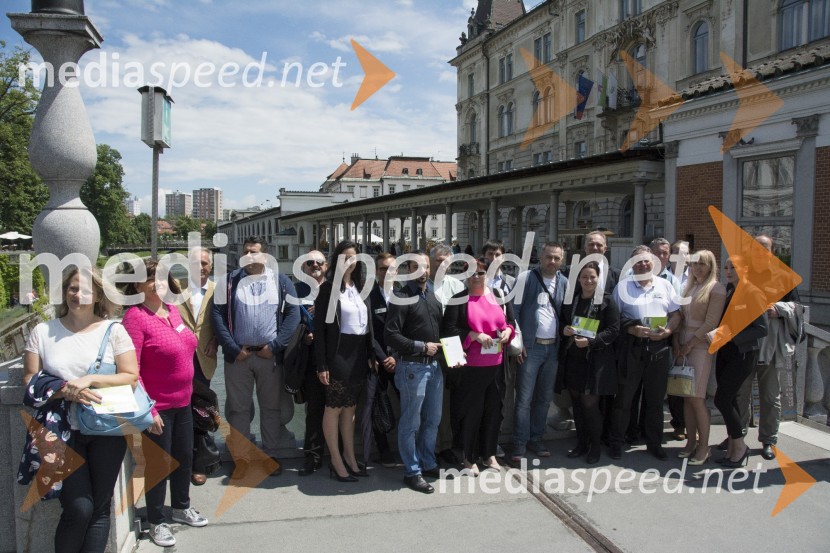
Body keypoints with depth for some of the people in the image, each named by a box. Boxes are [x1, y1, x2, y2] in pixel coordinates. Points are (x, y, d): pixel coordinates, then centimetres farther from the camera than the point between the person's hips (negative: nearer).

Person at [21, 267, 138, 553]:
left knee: (99, 508, 8)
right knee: (78, 508, -7)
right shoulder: (43, 331, 3)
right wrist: (64, 390, -16)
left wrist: (90, 380, -17)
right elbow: (30, 379, 1)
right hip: (63, 431, 0)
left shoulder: (113, 330, -1)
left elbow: (131, 376, -4)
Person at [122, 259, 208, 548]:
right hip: (157, 407, -7)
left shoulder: (172, 310, 4)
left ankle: (181, 507, 41)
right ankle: (156, 522, 27)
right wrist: (147, 410, -22)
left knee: (184, 457, 20)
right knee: (159, 464, 7)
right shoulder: (135, 317, -18)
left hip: (182, 402, 7)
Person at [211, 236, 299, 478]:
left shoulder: (281, 281, 4)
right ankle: (241, 457, 20)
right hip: (238, 355, 1)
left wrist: (275, 345, -11)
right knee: (238, 408, 8)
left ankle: (271, 455, 22)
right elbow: (217, 315, -2)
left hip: (270, 355, 0)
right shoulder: (228, 282, 5)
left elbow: (293, 313, -2)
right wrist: (233, 349, -10)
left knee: (271, 407, 9)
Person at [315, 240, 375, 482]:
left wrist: (372, 354, 6)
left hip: (359, 353, 6)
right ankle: (336, 461, 13)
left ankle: (349, 456, 25)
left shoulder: (361, 287, 10)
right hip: (338, 353, -6)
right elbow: (319, 327, -9)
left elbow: (369, 323, 13)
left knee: (350, 407, 14)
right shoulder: (328, 288, -6)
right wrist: (321, 364, -14)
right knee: (334, 408, 3)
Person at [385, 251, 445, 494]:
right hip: (413, 366, -7)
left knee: (433, 419, 16)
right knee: (411, 422, 3)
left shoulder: (434, 295, 10)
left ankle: (428, 463, 32)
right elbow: (391, 336, -16)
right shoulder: (402, 298, -11)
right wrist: (422, 347, -15)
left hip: (435, 364, 7)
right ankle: (412, 471, 16)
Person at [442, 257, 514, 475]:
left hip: (496, 364, 4)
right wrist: (475, 336, -18)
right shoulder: (459, 300, -3)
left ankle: (489, 454, 29)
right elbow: (449, 329, -10)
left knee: (493, 409, 11)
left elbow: (510, 321, 19)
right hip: (470, 365, -4)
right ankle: (469, 457, 20)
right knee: (471, 410, 4)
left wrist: (507, 331, -3)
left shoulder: (498, 297, 10)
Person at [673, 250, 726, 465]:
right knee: (686, 397, 6)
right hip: (683, 346, 6)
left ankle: (703, 447, 2)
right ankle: (691, 441, 14)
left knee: (696, 398, -8)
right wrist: (677, 343, 2)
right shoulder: (689, 287, 16)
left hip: (701, 347, -6)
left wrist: (689, 344, -10)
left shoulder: (716, 289, -5)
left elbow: (711, 323, -11)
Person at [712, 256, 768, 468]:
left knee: (722, 400, -8)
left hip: (743, 354, -7)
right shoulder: (729, 290, 8)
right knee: (729, 400, 10)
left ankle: (740, 446, 10)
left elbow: (762, 329, -17)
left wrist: (730, 336, -23)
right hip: (725, 352, 7)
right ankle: (733, 446, 22)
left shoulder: (753, 292, -12)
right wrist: (717, 334, -5)